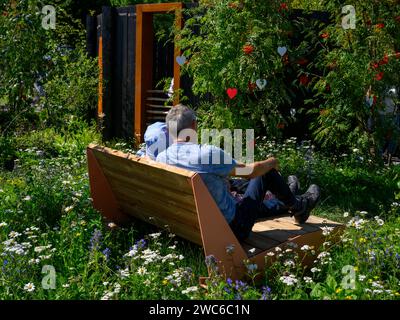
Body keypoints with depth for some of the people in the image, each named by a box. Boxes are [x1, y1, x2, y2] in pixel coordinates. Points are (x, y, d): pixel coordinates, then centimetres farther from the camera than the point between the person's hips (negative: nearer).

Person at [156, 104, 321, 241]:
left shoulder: (161, 158, -8)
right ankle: (298, 207, 32)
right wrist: (271, 162, 10)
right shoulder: (208, 153, -27)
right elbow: (249, 171, -11)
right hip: (234, 227, -6)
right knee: (266, 171, 10)